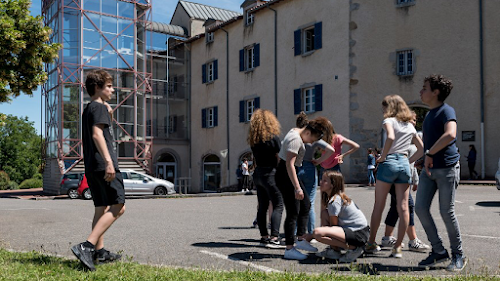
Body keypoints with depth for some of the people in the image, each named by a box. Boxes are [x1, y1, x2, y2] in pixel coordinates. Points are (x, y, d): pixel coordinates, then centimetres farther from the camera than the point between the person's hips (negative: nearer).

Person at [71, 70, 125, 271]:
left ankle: (99, 251, 17)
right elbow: (97, 135, -22)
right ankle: (86, 246, -20)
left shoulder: (88, 109, 23)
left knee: (102, 209, 13)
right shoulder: (99, 107, -6)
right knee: (118, 207, -11)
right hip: (103, 165, -10)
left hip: (91, 167, 10)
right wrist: (109, 161, -27)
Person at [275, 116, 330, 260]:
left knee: (306, 205, 14)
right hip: (285, 176, -11)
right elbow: (289, 164, -28)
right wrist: (297, 188, -31)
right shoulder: (295, 139, -21)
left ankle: (300, 240, 20)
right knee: (293, 213, -9)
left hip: (291, 174, 11)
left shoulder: (295, 132, 10)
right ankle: (289, 249, -3)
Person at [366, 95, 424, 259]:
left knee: (378, 206, 4)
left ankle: (371, 244, 12)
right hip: (404, 164, 5)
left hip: (389, 163, -5)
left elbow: (390, 137, -22)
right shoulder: (410, 126, 18)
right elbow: (421, 149, 19)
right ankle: (398, 247, 4)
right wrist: (408, 161, 16)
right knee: (403, 207, 2)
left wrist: (382, 157, -13)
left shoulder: (389, 121, -1)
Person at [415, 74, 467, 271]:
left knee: (447, 212, -2)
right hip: (428, 169, 8)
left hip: (446, 168, -8)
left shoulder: (446, 111, -11)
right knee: (420, 208, 0)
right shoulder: (429, 114, 16)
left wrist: (430, 154, -25)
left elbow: (450, 134, -30)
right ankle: (439, 251, 13)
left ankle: (458, 255, 16)